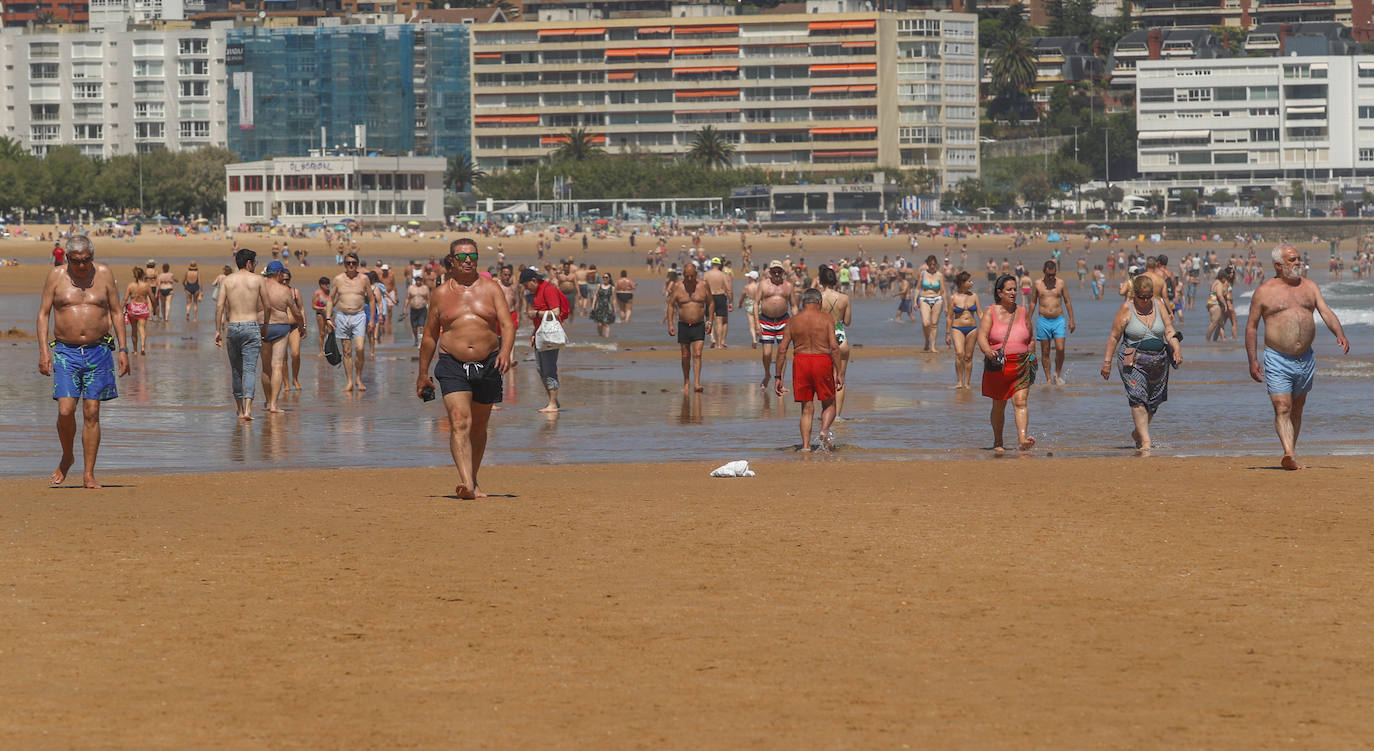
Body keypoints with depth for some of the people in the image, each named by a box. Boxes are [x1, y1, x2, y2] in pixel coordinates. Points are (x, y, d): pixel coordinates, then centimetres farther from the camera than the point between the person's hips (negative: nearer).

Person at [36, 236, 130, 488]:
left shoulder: (104, 274, 4)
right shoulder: (56, 276, 2)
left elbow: (116, 313, 9)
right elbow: (43, 314, 4)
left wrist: (123, 349, 3)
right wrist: (43, 350, -7)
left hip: (98, 352, 1)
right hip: (66, 352, 0)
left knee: (91, 413, -1)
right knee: (65, 411, -11)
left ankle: (88, 474, 3)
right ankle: (67, 457, 16)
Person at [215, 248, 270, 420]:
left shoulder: (227, 280, 5)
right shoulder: (258, 280, 0)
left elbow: (220, 306, -2)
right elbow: (267, 307, 5)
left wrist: (218, 330, 2)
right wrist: (265, 326, 22)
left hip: (232, 328, 3)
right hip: (251, 327, -3)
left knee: (236, 371, 14)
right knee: (249, 369, -7)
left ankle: (240, 410, 23)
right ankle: (247, 409, -23)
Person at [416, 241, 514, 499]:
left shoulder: (491, 288, 5)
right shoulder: (441, 293, 6)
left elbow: (507, 325, -3)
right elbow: (430, 335, 13)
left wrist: (505, 352, -23)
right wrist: (423, 373, 15)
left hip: (487, 364, 2)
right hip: (453, 366, -2)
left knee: (478, 427, 13)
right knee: (460, 423, -18)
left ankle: (473, 481, 29)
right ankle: (466, 484, -30)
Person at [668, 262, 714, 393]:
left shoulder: (703, 285, 0)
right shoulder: (678, 287, -1)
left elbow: (711, 303, 9)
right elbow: (671, 305, 3)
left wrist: (709, 321, 2)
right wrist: (670, 324, -5)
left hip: (699, 325, -1)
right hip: (683, 325, 1)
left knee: (697, 354, -12)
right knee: (685, 356, 6)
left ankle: (696, 383, -17)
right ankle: (686, 382, 21)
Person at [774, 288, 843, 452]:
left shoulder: (793, 321, 8)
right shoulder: (826, 318, 1)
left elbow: (782, 349, 5)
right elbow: (834, 346, -9)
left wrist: (778, 377, 9)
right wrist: (838, 373, -6)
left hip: (800, 361, 2)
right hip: (822, 361, -2)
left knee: (807, 408, 8)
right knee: (829, 405, 12)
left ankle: (806, 445, -2)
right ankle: (824, 430, -15)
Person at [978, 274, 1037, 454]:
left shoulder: (1023, 312, 10)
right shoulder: (990, 312, 1)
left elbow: (1030, 340, 20)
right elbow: (982, 336, -12)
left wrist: (1031, 360, 12)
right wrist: (988, 351, -31)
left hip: (1021, 367, 1)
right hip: (998, 367, -1)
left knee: (1020, 401, -15)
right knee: (999, 405, 10)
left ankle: (1022, 439, -28)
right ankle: (997, 442, 25)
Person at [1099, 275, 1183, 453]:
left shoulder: (1158, 305, 5)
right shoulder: (1126, 309, -5)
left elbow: (1169, 331, 4)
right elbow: (1114, 337, -2)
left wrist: (1176, 348, -14)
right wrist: (1107, 361, -3)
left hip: (1158, 362, 4)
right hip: (1133, 362, -4)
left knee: (1153, 402, 11)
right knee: (1138, 400, -17)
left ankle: (1137, 433, 35)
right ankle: (1145, 442, -20)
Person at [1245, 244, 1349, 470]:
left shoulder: (1309, 287, 10)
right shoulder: (1264, 292, -1)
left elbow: (1326, 313, 1)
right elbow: (1251, 326, 3)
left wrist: (1340, 334, -19)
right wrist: (1253, 360, -3)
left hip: (1305, 359, 4)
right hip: (1277, 360, -4)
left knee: (1297, 408, 13)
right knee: (1282, 409, -15)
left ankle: (1291, 451, 24)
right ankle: (1289, 455, -27)